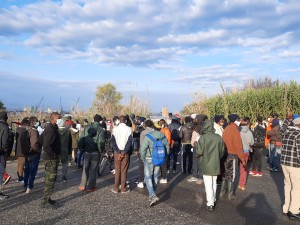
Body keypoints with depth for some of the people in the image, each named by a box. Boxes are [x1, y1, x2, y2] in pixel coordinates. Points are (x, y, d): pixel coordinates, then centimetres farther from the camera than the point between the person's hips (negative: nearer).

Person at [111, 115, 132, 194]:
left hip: (117, 152, 1)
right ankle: (123, 188, 8)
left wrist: (118, 152, -7)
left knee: (117, 170, 9)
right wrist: (124, 152, -9)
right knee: (124, 170, 5)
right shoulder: (129, 129, -6)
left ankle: (116, 188, 11)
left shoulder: (115, 129, -2)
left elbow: (113, 141, -6)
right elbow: (129, 141, -11)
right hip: (125, 152, -1)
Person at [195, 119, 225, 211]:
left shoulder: (203, 138, -17)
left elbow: (199, 152, -16)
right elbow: (222, 151, 5)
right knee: (214, 183, 20)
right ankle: (213, 199, 33)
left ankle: (210, 204, 4)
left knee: (208, 185, 2)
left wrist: (196, 145, 3)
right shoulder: (218, 137, -3)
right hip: (216, 165, 5)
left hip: (206, 165, -4)